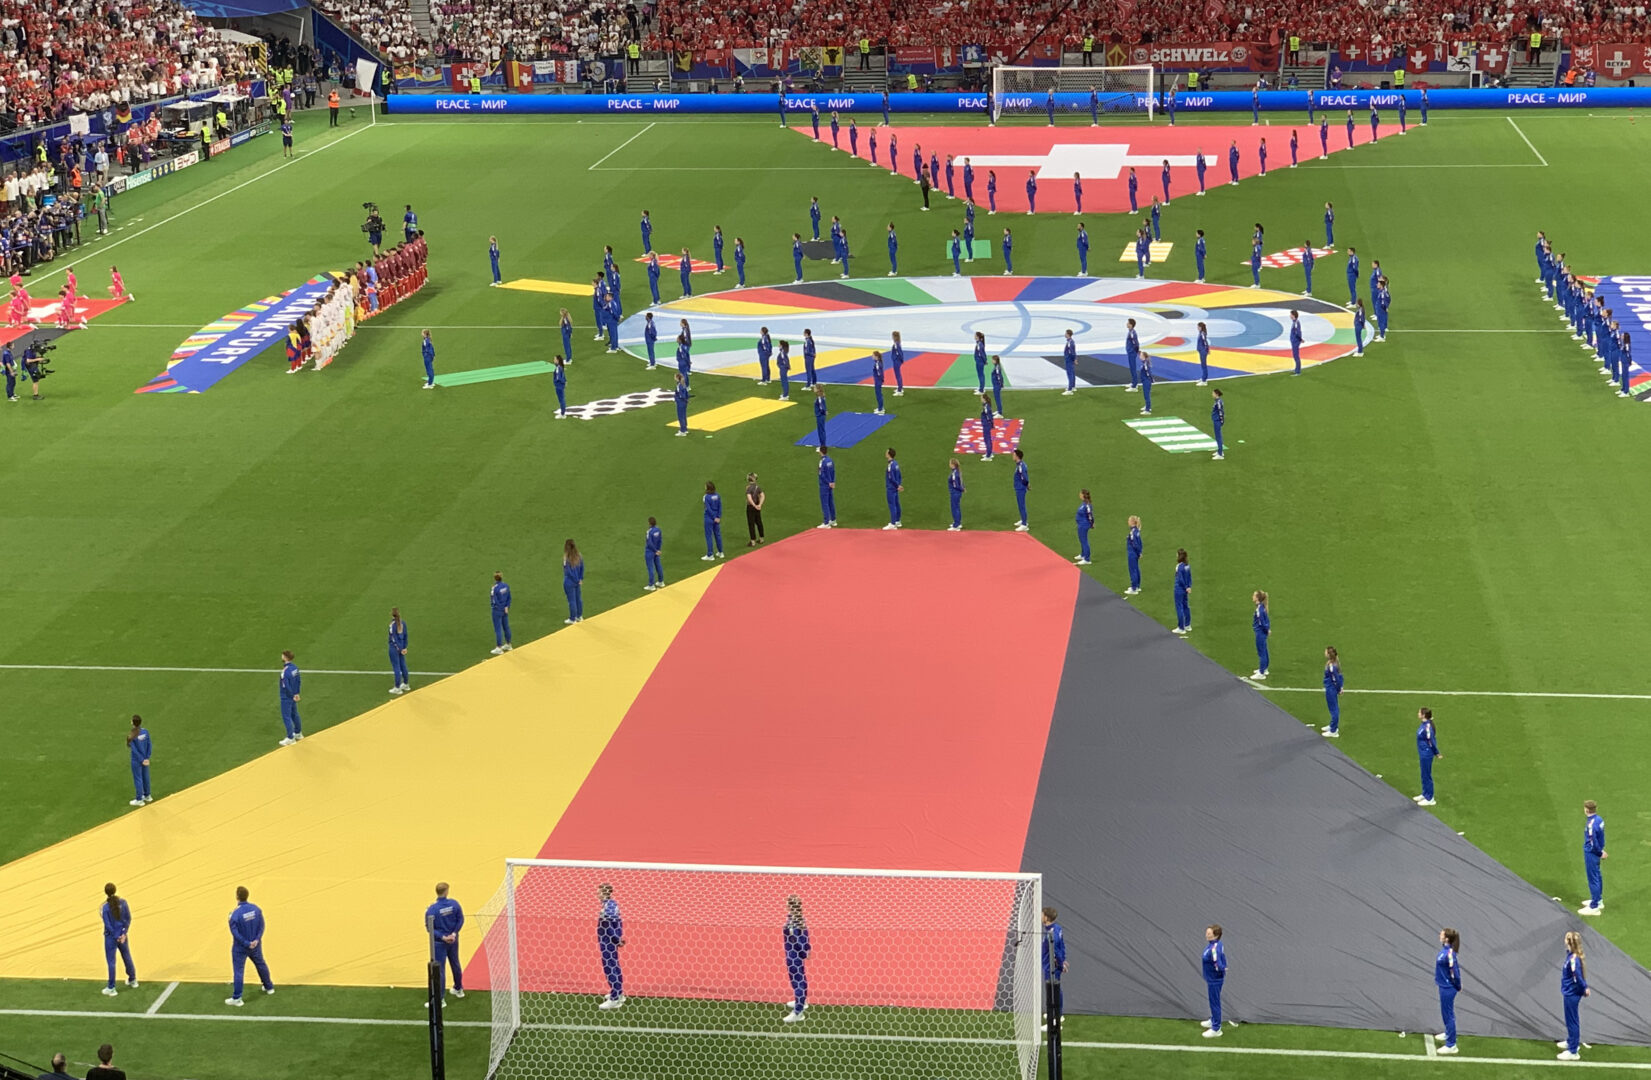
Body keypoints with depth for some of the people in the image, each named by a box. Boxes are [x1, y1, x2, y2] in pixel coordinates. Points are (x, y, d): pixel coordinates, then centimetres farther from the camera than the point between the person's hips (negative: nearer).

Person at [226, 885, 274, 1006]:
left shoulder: (235, 914, -24)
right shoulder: (256, 909, -8)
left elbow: (235, 933, -22)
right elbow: (261, 926, -5)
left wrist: (246, 943, -13)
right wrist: (257, 939, -10)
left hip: (240, 948, -5)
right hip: (255, 946, 5)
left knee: (238, 971, 3)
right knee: (261, 965, 24)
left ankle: (237, 998, 6)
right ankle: (269, 987, 42)